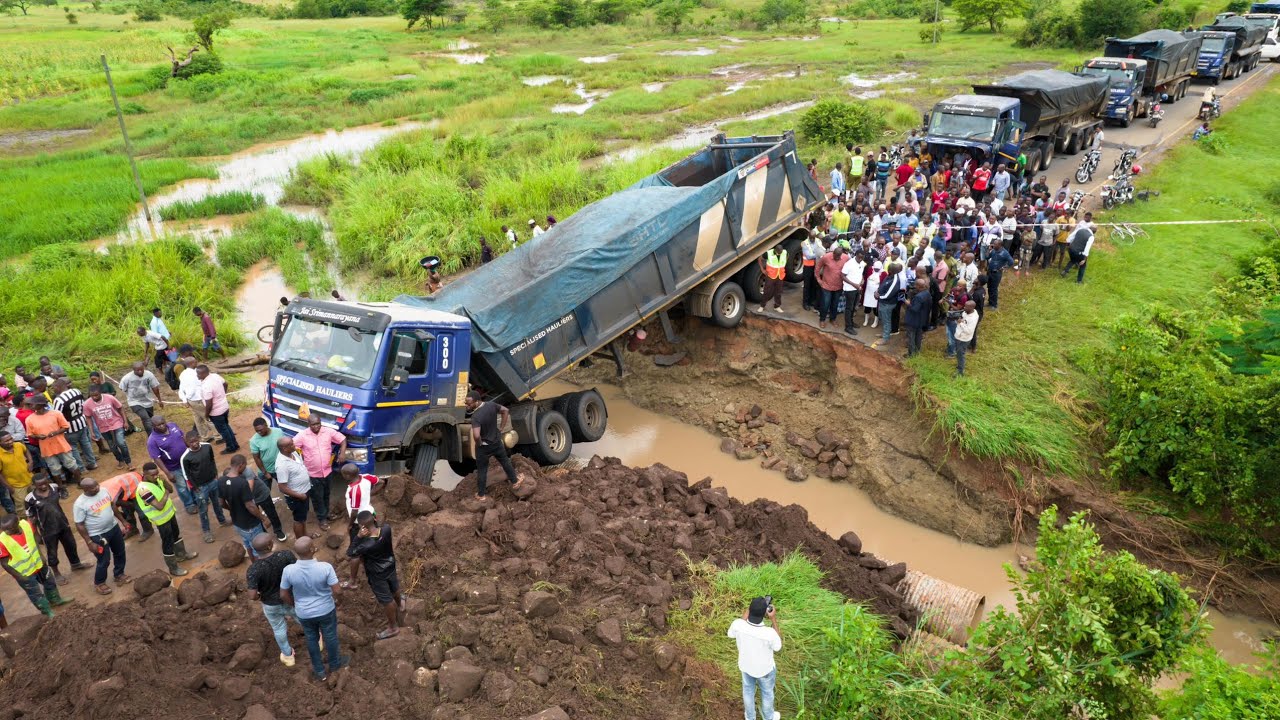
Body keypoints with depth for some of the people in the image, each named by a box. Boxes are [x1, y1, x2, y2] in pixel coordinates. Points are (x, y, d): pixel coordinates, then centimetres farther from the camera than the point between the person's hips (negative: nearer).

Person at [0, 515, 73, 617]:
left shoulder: (26, 525, -21)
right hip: (24, 573, -5)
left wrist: (41, 555, 2)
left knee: (49, 582, 28)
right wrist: (19, 577, -17)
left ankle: (55, 600, 54)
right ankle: (48, 612, 38)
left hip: (38, 563, 5)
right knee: (36, 594, 15)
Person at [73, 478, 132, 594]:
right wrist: (89, 542, -17)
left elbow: (113, 506, 8)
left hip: (114, 527, 6)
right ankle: (99, 583, 32)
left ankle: (119, 575, 44)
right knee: (104, 561, 7)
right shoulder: (79, 504, -25)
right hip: (98, 535, -6)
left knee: (120, 553, 21)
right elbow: (79, 525, -18)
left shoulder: (103, 491, -8)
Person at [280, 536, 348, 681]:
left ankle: (319, 671, 45)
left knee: (312, 639, 26)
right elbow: (336, 591, -20)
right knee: (330, 637, 25)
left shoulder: (289, 570, -25)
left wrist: (295, 605, 10)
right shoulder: (325, 567, -30)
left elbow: (283, 595, -11)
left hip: (304, 613, 1)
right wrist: (335, 601, 4)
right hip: (326, 610, -1)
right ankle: (335, 663, 49)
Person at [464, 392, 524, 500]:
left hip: (483, 446, -5)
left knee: (482, 470, 15)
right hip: (496, 442, 5)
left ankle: (480, 494, 29)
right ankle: (514, 481, 45)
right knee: (505, 462, 27)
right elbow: (505, 411, 2)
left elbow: (476, 435, -45)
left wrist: (478, 443, -22)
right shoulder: (491, 404, -14)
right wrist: (501, 428, 6)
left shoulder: (475, 416, -32)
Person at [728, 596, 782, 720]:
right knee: (767, 693, 28)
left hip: (745, 666, 3)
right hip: (765, 669, -3)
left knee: (748, 691, 31)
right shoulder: (769, 633, -42)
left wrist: (747, 612, -10)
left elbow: (731, 634, -8)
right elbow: (777, 647, -17)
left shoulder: (738, 624, -35)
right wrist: (774, 619, -23)